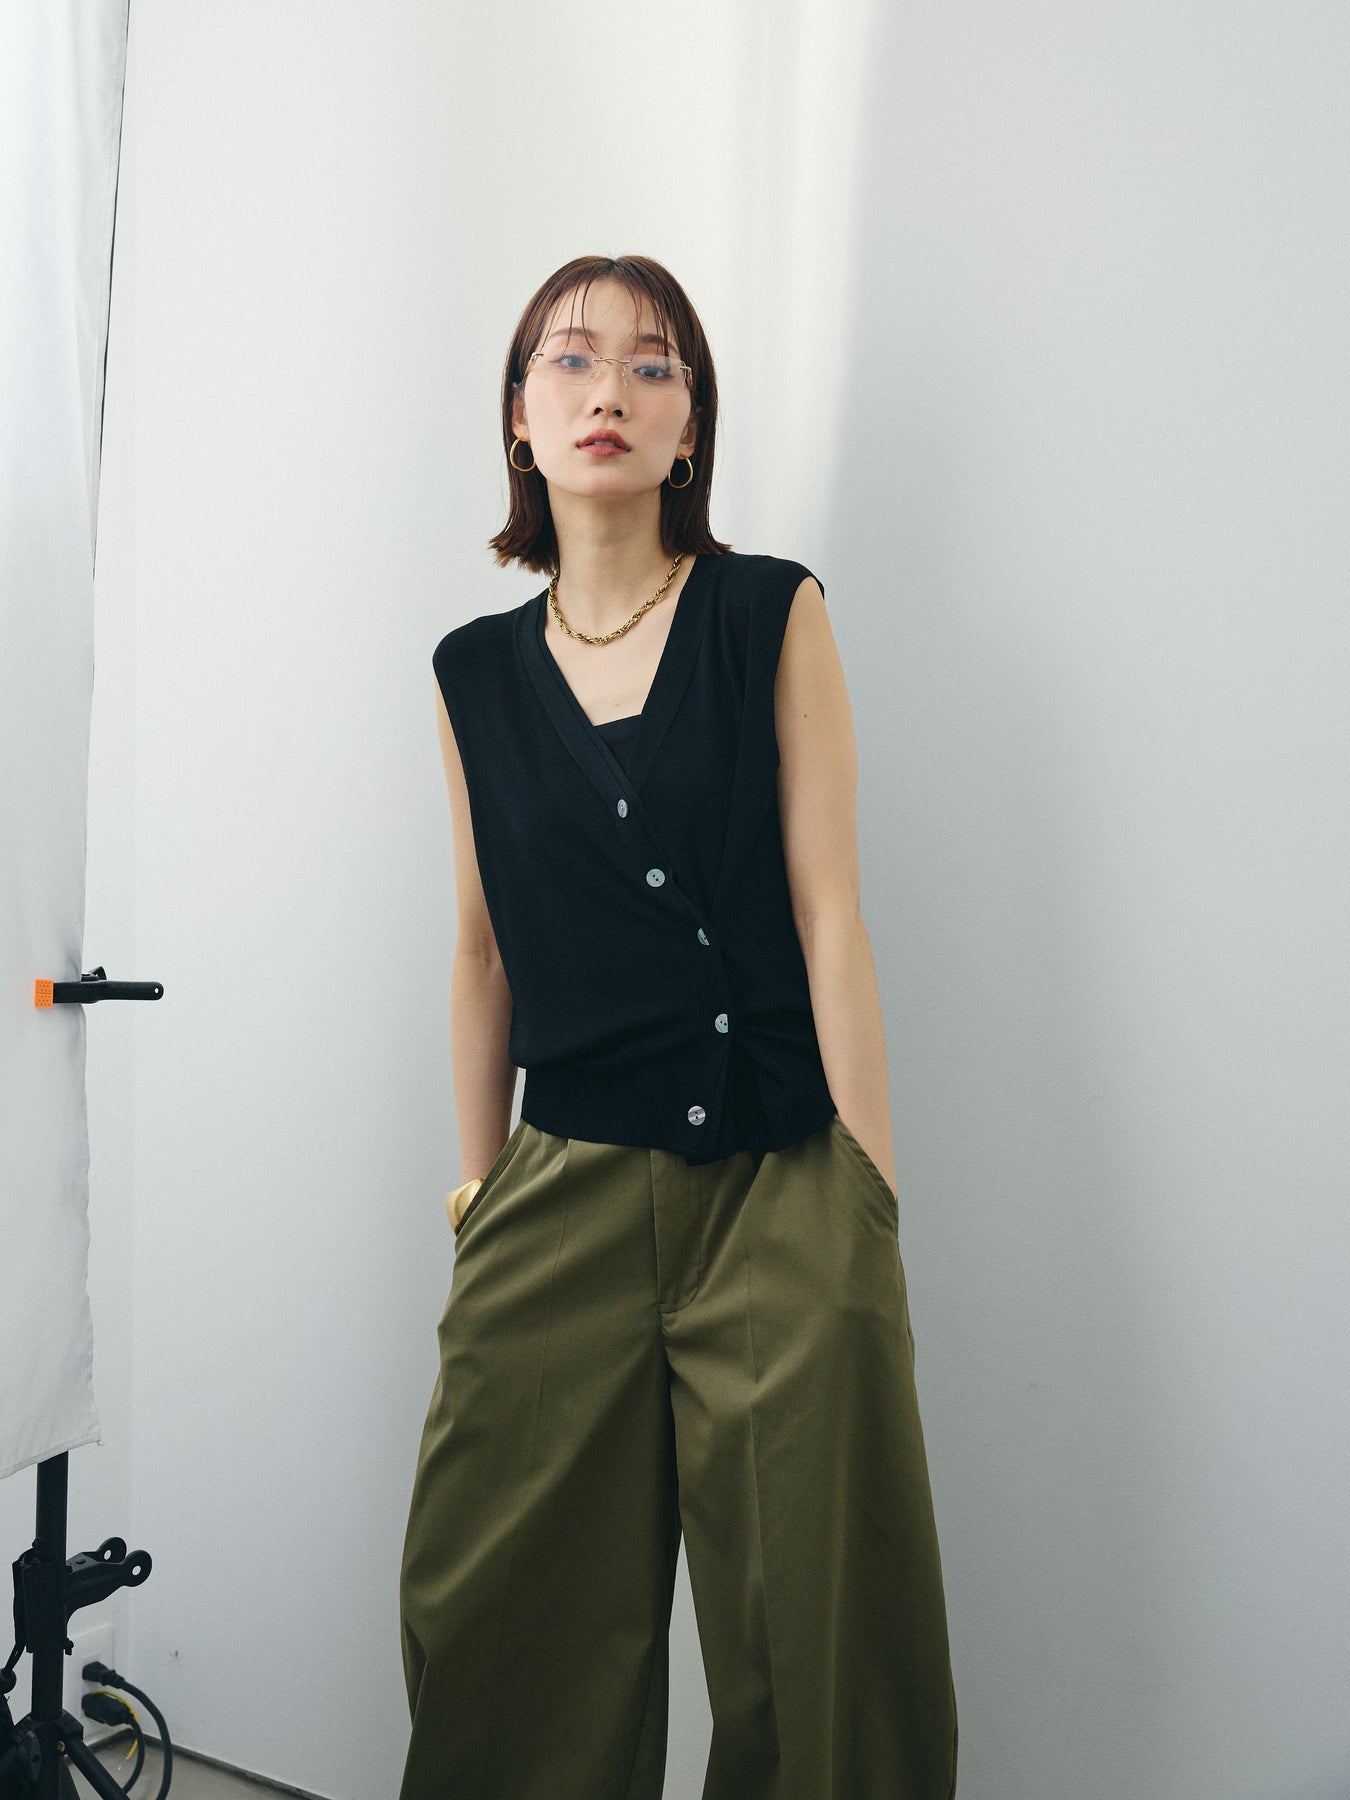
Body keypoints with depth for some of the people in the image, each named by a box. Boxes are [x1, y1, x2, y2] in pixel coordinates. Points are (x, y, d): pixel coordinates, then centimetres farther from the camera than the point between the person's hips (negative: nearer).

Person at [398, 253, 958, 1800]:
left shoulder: (775, 616, 1)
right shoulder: (477, 673, 9)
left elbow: (829, 915, -3)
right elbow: (483, 948, 13)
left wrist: (870, 1206, -7)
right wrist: (476, 1193, 13)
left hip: (782, 1181, -2)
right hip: (566, 1193, 3)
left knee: (819, 1646, 5)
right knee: (511, 1643, 10)